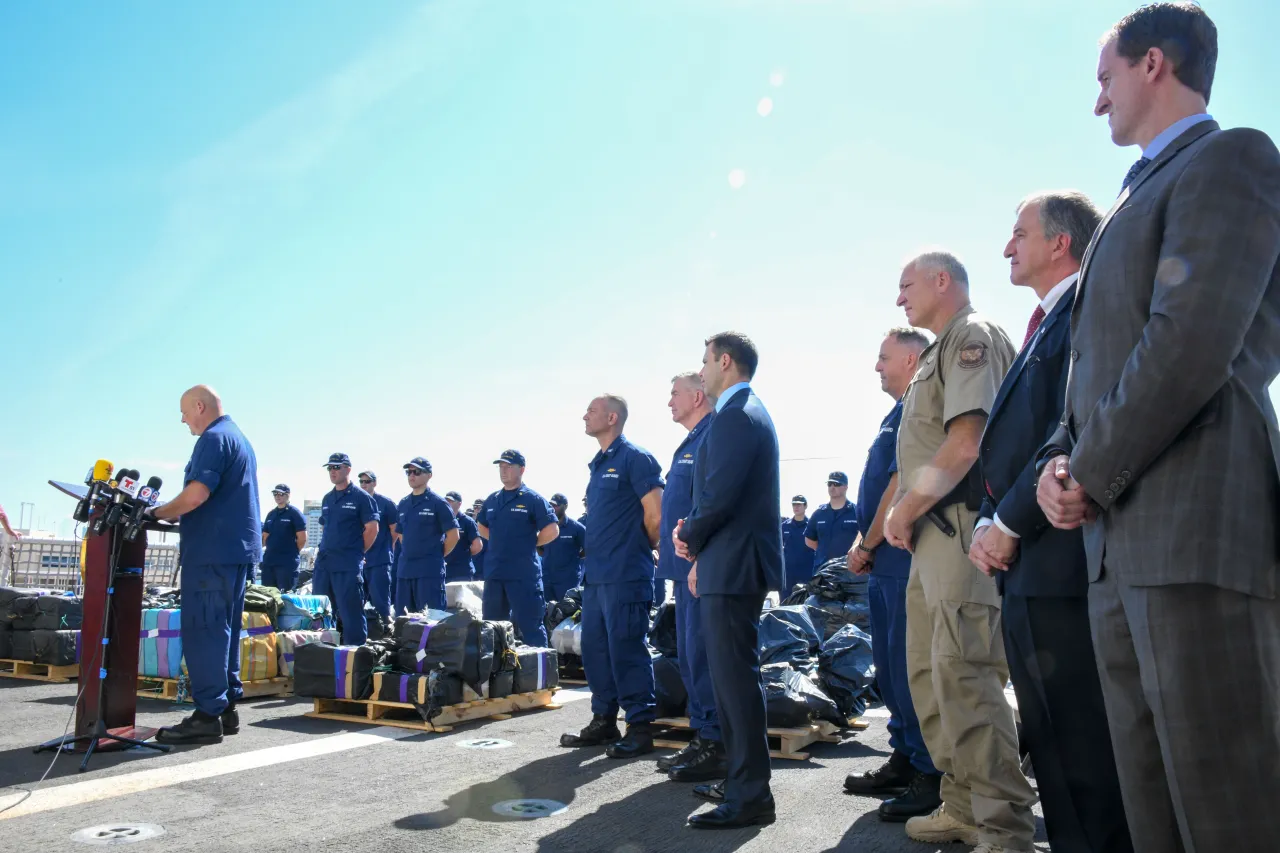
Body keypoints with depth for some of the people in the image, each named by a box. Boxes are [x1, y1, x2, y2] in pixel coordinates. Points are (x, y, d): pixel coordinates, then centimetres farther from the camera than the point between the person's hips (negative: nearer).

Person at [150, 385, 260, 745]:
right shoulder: (240, 438, 21)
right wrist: (173, 513, 22)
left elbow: (197, 494, -21)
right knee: (225, 630, 13)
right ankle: (227, 707, 16)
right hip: (239, 547, 10)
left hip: (212, 550, -10)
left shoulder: (213, 438, -10)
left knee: (203, 631, -7)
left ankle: (207, 715, -7)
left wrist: (158, 512, -6)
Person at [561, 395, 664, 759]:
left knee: (626, 650, -5)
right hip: (595, 574, 9)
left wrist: (639, 550, 1)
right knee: (595, 649, 12)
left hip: (625, 575, -9)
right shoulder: (598, 464, 17)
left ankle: (641, 728, 4)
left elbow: (656, 514, -12)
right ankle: (603, 721, 23)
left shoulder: (635, 458, -9)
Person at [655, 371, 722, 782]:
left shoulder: (714, 437, -12)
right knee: (689, 656, 14)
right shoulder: (691, 442, 20)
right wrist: (670, 549, 19)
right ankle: (702, 738, 23)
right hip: (687, 567, 10)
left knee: (702, 655, -6)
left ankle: (716, 747, 3)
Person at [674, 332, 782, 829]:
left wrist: (689, 537, -3)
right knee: (731, 675, 16)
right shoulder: (743, 412, 19)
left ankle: (751, 796, 2)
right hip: (729, 564, 11)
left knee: (735, 677, -6)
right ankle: (741, 779, 27)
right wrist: (701, 552, 14)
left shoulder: (736, 415, -14)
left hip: (733, 567, -11)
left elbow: (718, 495, -21)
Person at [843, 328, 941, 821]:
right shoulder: (899, 414, 19)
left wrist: (865, 546, -11)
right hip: (885, 559, 11)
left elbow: (900, 485, -18)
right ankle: (904, 758, 25)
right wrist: (865, 546, 14)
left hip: (904, 557, -10)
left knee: (909, 666, -7)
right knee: (890, 664, 15)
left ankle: (932, 776, 1)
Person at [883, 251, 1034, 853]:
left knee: (964, 673, -13)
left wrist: (905, 509, -11)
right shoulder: (939, 351, 23)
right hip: (930, 533, 10)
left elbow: (966, 442, -18)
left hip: (961, 526, -10)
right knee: (930, 675, 13)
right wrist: (903, 513, 11)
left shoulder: (972, 336, -5)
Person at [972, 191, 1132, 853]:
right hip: (1026, 572, 10)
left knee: (1085, 758, -2)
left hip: (1062, 567, -10)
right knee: (1053, 754, 17)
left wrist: (1008, 525, -14)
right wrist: (989, 525, 7)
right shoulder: (1045, 326, 23)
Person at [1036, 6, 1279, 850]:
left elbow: (1193, 341, -16)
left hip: (1199, 530, -9)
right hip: (1119, 543, 9)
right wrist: (1062, 458, 6)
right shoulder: (1141, 194, 27)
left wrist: (1092, 475, -8)